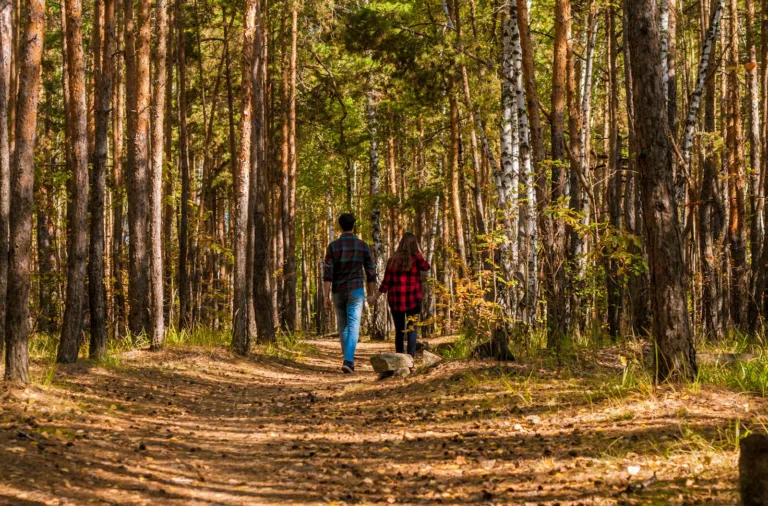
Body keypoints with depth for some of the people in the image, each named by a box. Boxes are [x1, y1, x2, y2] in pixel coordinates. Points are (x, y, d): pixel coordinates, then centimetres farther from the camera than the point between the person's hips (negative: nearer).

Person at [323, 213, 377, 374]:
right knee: (353, 327, -8)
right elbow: (371, 273, 1)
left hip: (338, 292, 1)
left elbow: (327, 273, -10)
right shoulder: (363, 246, -2)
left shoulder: (333, 246, -5)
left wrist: (326, 297, -8)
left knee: (343, 327, 16)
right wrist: (371, 296, 10)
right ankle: (347, 361, -26)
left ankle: (349, 361, 23)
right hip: (355, 291, -1)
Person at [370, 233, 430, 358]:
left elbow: (386, 282, 2)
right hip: (413, 299, -3)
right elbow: (426, 267, 12)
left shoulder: (393, 260, 2)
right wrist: (419, 251, 11)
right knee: (412, 329, -3)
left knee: (399, 330, 12)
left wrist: (376, 297, 12)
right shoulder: (416, 258, -6)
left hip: (395, 300, 3)